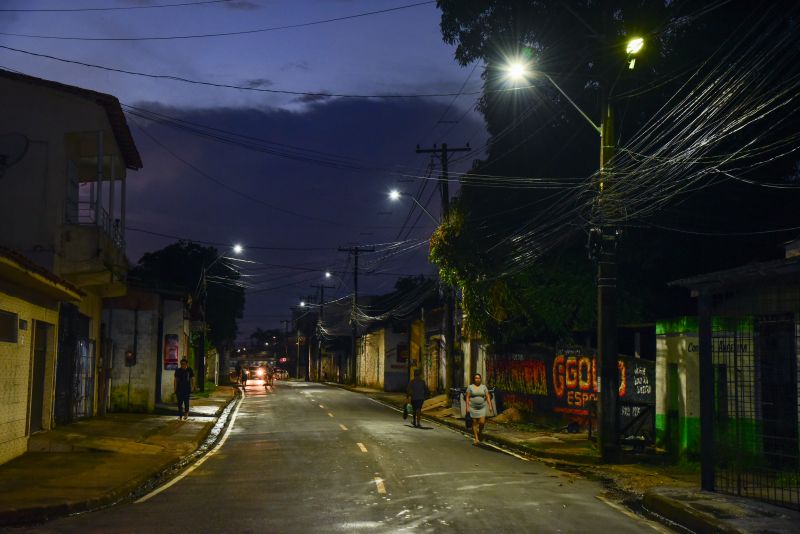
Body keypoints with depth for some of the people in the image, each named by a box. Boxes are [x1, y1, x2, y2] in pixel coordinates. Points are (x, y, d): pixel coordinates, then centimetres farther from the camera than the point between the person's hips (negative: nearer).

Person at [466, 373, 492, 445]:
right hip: (473, 407, -1)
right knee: (474, 422, 0)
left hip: (482, 407, 1)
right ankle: (476, 438, 7)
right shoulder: (470, 387, -1)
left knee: (482, 422, -9)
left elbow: (488, 397, 3)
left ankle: (480, 432, 22)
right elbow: (467, 397, -1)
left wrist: (490, 406, -5)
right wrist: (467, 407, -8)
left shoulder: (484, 386, 4)